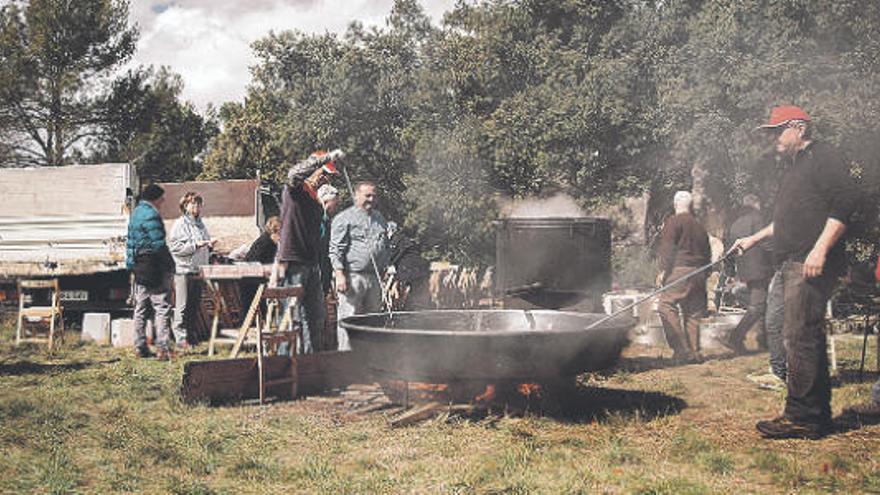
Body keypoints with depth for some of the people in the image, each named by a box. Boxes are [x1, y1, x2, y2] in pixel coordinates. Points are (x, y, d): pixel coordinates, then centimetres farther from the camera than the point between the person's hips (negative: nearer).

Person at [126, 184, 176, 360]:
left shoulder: (135, 213, 15)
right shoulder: (151, 215, -15)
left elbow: (130, 240, 18)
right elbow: (159, 244, -18)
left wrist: (131, 264, 20)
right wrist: (169, 266, -11)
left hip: (139, 269, 9)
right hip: (154, 268, -9)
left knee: (140, 309, 12)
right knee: (162, 307, -6)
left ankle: (140, 347, 16)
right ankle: (162, 348, -9)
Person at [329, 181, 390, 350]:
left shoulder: (380, 219, 19)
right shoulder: (345, 218, -2)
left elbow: (386, 247, 25)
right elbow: (336, 249, -8)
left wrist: (383, 269, 16)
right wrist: (340, 274, -15)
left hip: (374, 277, 6)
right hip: (353, 276, -6)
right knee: (349, 318, -7)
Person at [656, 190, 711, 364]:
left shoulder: (674, 221, 0)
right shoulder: (699, 227, 22)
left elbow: (667, 247, -10)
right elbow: (707, 254, 23)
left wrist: (664, 270, -9)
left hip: (681, 271, -8)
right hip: (699, 274, 8)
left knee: (666, 306, -13)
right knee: (693, 314, 10)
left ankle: (682, 349, -21)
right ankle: (695, 353, 8)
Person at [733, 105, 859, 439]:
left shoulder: (823, 157, -5)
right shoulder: (796, 167, 26)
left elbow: (845, 203, -17)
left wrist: (820, 249, -23)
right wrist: (754, 239, 31)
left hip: (812, 264, -10)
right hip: (793, 265, 10)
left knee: (800, 336, -13)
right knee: (808, 337, 11)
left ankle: (801, 417, -11)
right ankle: (818, 414, 17)